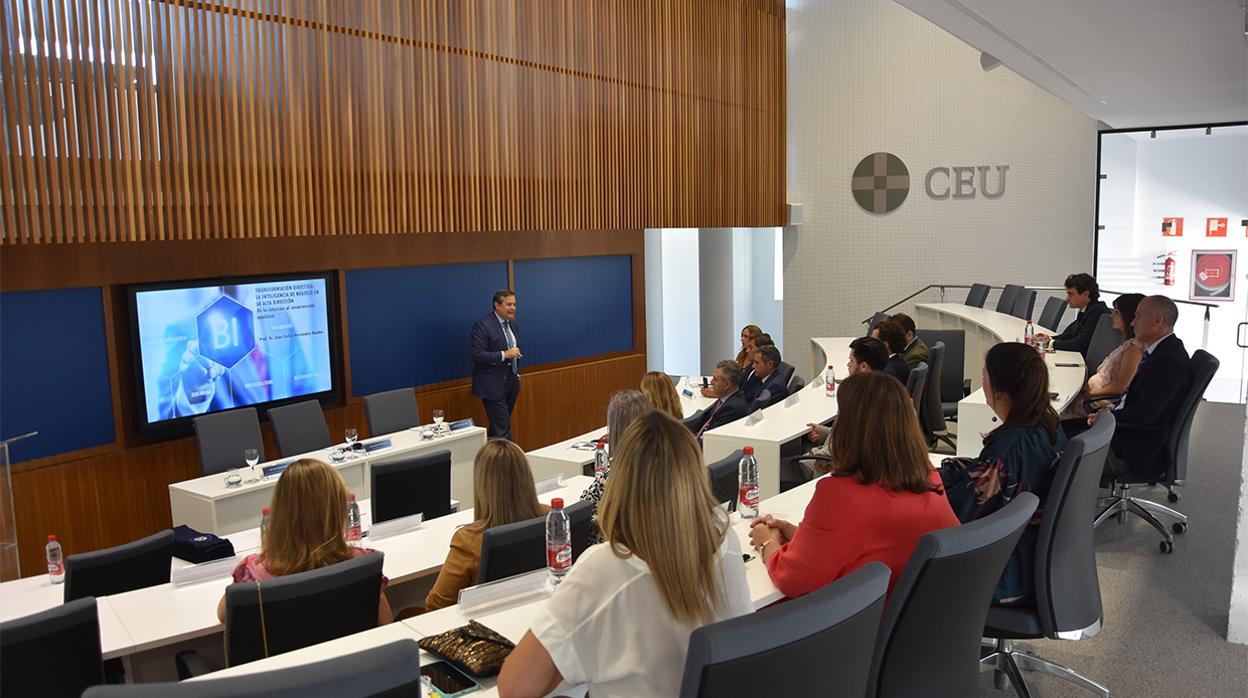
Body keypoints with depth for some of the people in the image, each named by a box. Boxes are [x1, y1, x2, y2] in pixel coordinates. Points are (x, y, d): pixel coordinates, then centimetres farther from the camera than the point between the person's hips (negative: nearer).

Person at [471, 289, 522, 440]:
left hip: (511, 382, 8)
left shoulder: (511, 324, 12)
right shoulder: (482, 325, -14)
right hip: (493, 384, -8)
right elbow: (477, 355, -20)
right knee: (503, 428, -8)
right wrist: (504, 355, -25)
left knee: (498, 426, 14)